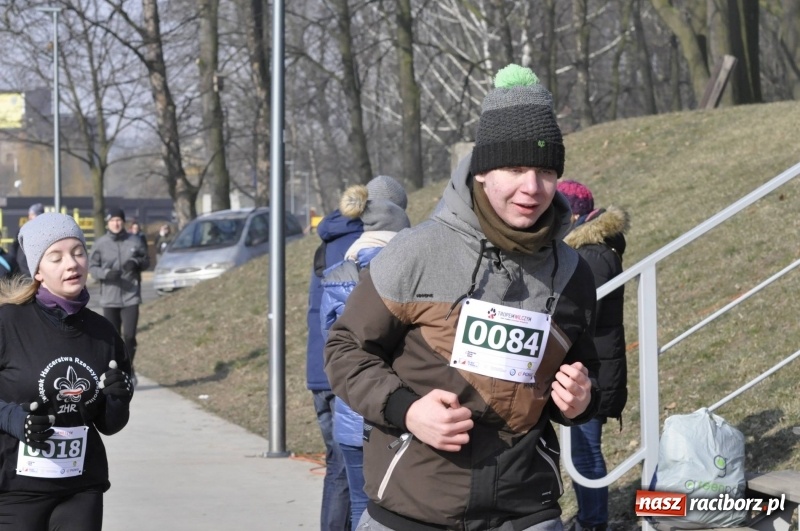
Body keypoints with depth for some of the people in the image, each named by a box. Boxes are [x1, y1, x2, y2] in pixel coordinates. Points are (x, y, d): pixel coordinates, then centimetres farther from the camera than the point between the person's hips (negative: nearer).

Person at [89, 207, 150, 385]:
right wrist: (106, 273, -17)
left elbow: (146, 260, 10)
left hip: (131, 296, 0)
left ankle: (129, 368, 12)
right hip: (109, 297, 0)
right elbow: (92, 266, 2)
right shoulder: (100, 243, -1)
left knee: (129, 335, -7)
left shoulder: (134, 241, 1)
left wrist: (136, 263, -12)